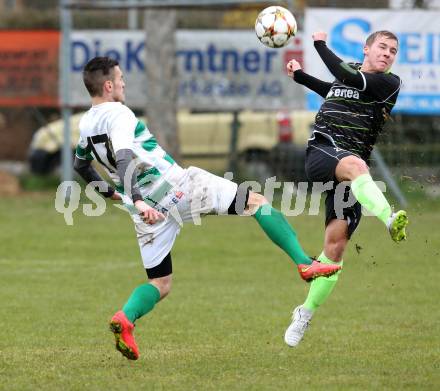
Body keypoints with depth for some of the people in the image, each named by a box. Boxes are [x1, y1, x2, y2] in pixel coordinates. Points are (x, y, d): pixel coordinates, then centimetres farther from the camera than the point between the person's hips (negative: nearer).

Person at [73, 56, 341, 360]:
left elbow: (81, 165, 32)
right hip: (178, 186, -7)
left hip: (149, 212, 7)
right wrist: (137, 200, -40)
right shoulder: (118, 114, -12)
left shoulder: (86, 124, 13)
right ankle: (305, 263, -2)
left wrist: (110, 192, 46)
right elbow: (123, 159, -28)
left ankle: (125, 318, -17)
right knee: (256, 201, 6)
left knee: (160, 284, 13)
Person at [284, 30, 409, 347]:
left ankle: (306, 313, 8)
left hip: (351, 163, 0)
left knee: (336, 244, -9)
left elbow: (348, 78, -12)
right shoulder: (350, 71, 17)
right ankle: (391, 220, -64)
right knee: (354, 164, -37)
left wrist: (321, 44, -1)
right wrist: (299, 75, 49)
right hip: (320, 153, 0)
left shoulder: (389, 83, 3)